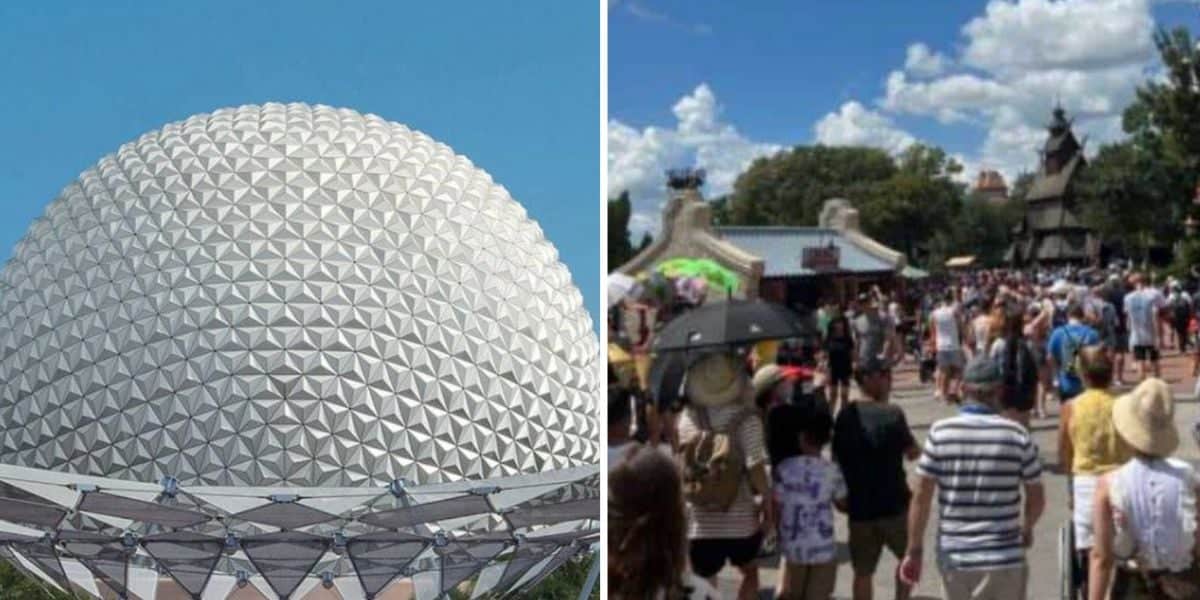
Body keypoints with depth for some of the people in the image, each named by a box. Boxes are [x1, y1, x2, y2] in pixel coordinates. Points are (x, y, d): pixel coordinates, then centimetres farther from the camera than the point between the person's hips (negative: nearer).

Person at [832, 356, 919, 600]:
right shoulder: (892, 413, -12)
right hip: (893, 503, -4)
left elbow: (836, 458, 8)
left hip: (859, 506, 4)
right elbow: (913, 453, -3)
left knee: (863, 571, 10)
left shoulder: (845, 415, 3)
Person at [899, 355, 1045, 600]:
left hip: (953, 555, 1)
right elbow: (1037, 499, 2)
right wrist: (1027, 529, 23)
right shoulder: (1016, 434, -6)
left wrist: (914, 551, 2)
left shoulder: (940, 433, -5)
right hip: (1003, 556, -1)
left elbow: (921, 497, -6)